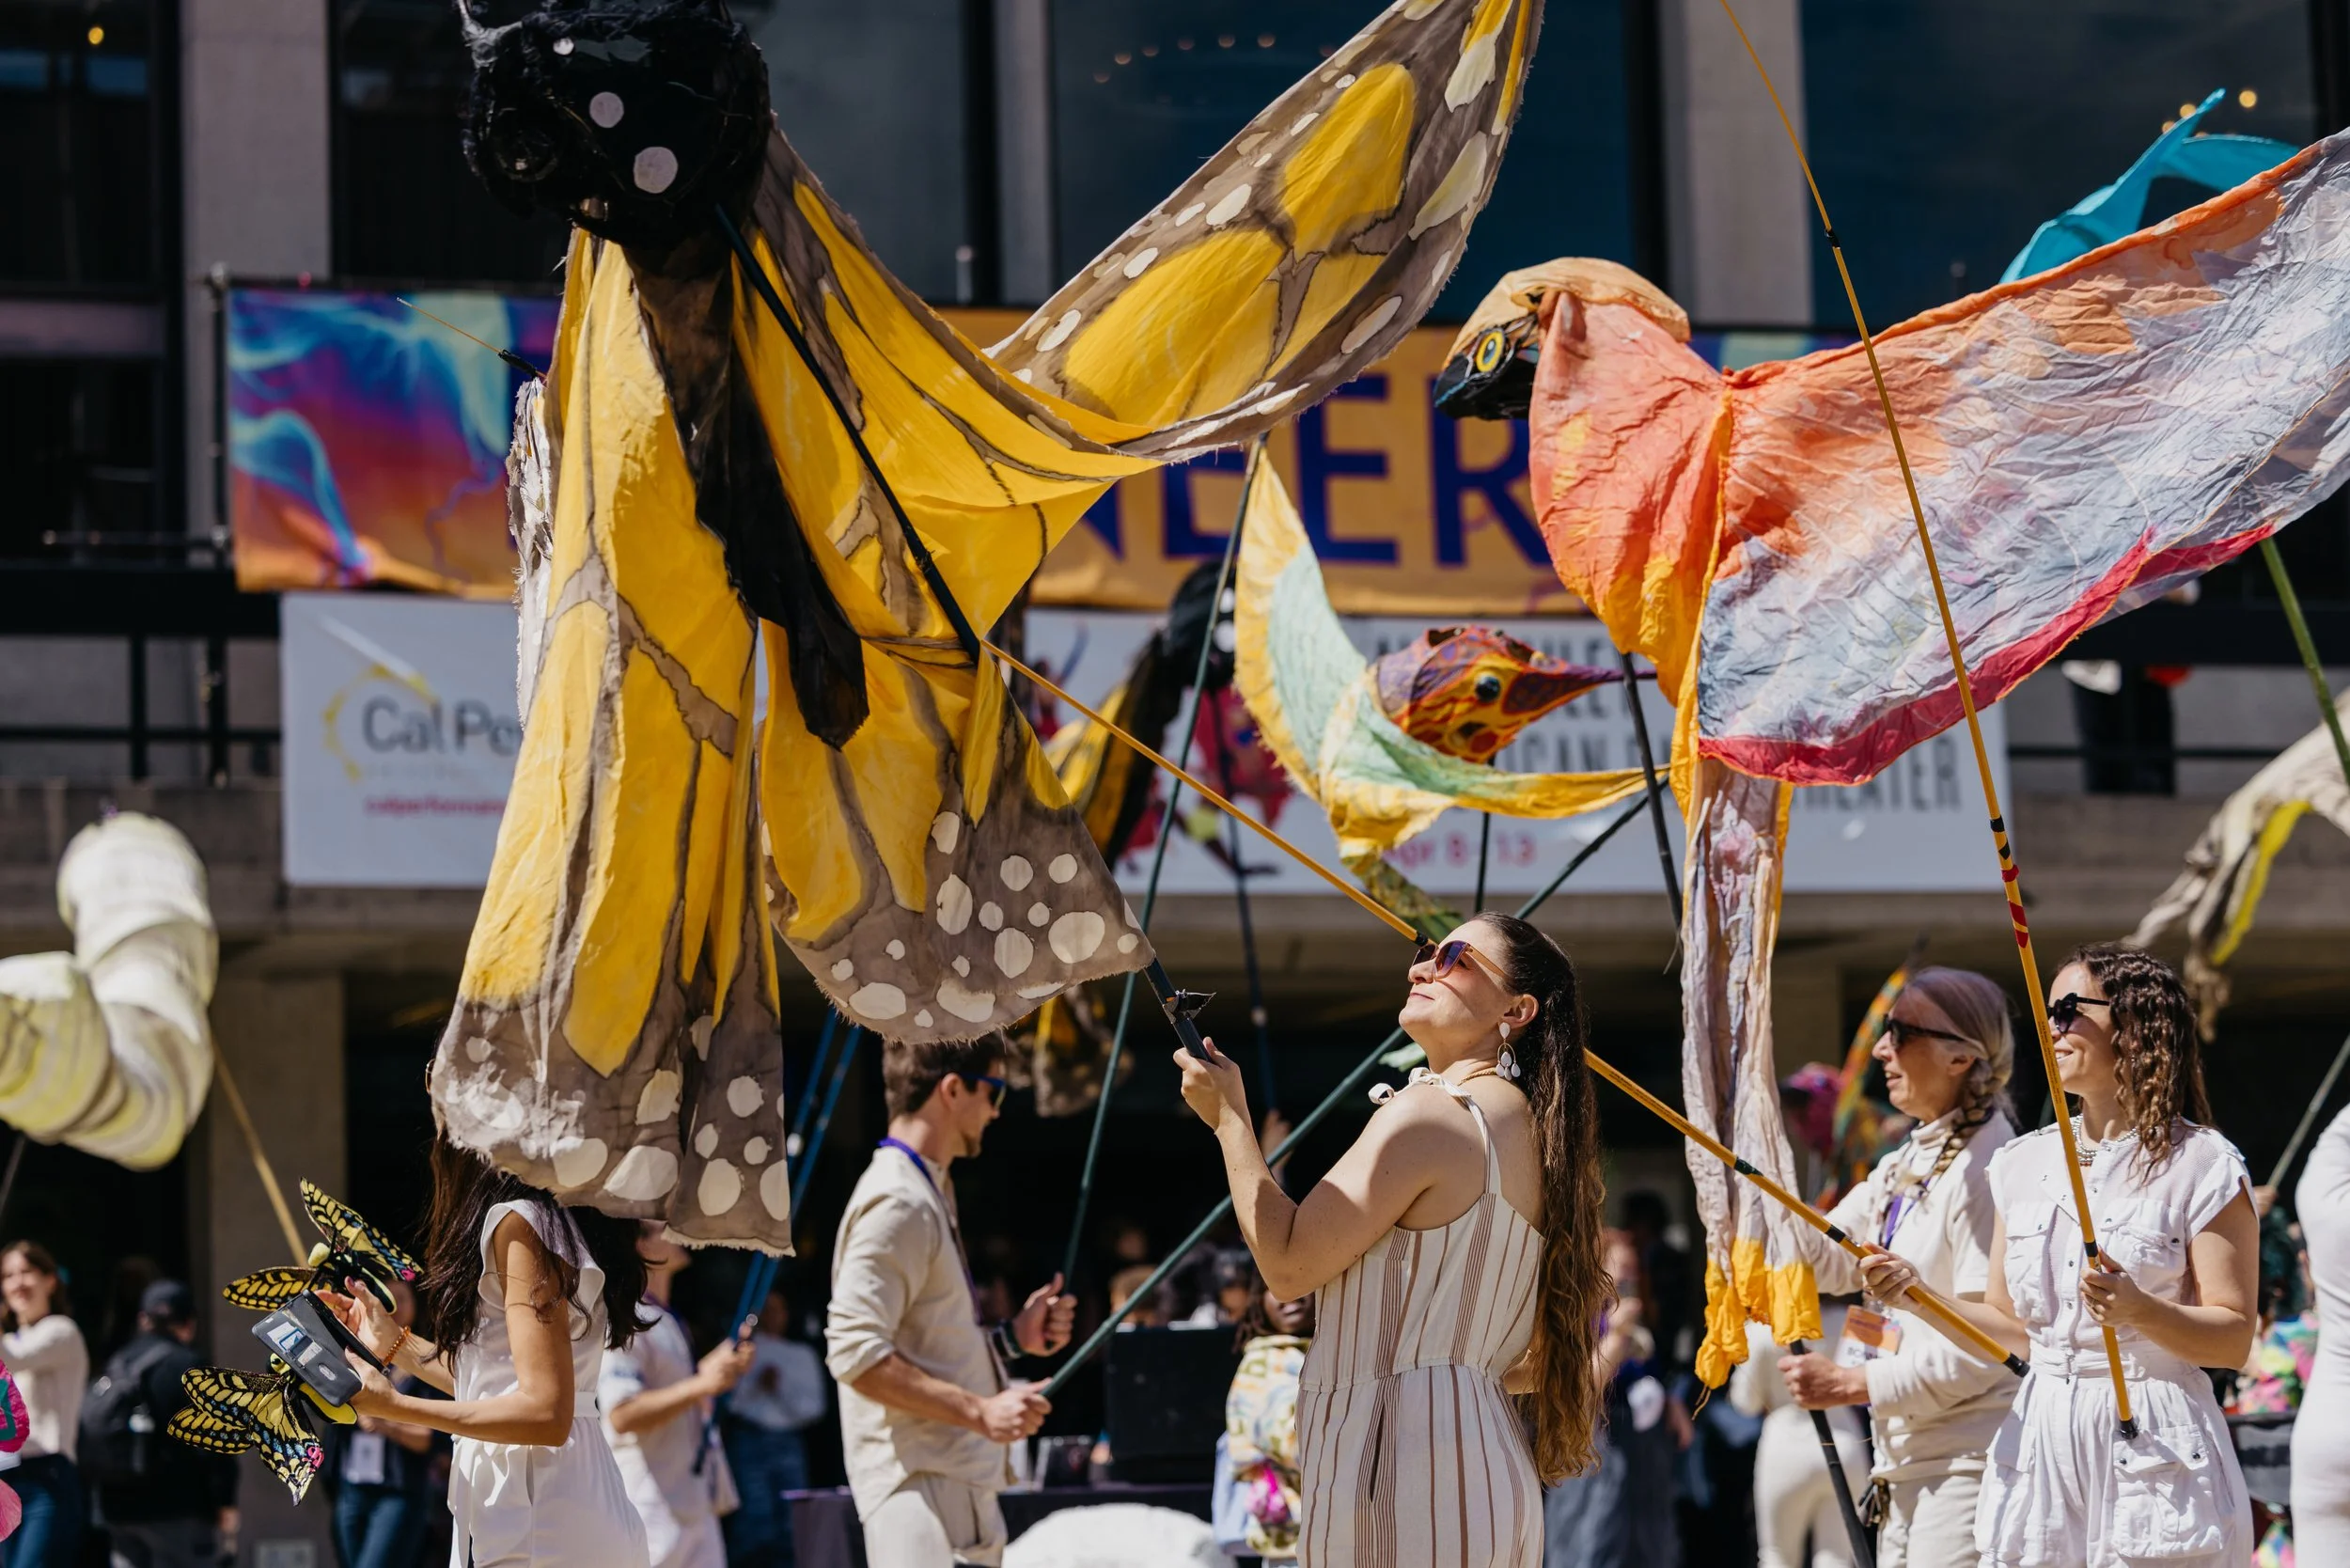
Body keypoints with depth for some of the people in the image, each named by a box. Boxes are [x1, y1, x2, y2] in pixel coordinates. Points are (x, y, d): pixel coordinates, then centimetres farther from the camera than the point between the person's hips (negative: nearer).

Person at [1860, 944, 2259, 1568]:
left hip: (2150, 1449, -5)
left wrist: (2139, 1309, -24)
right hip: (2039, 1441, 5)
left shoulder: (2199, 1165, -5)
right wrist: (1919, 1292, 1)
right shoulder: (2024, 1163, 13)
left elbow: (2234, 1339, -8)